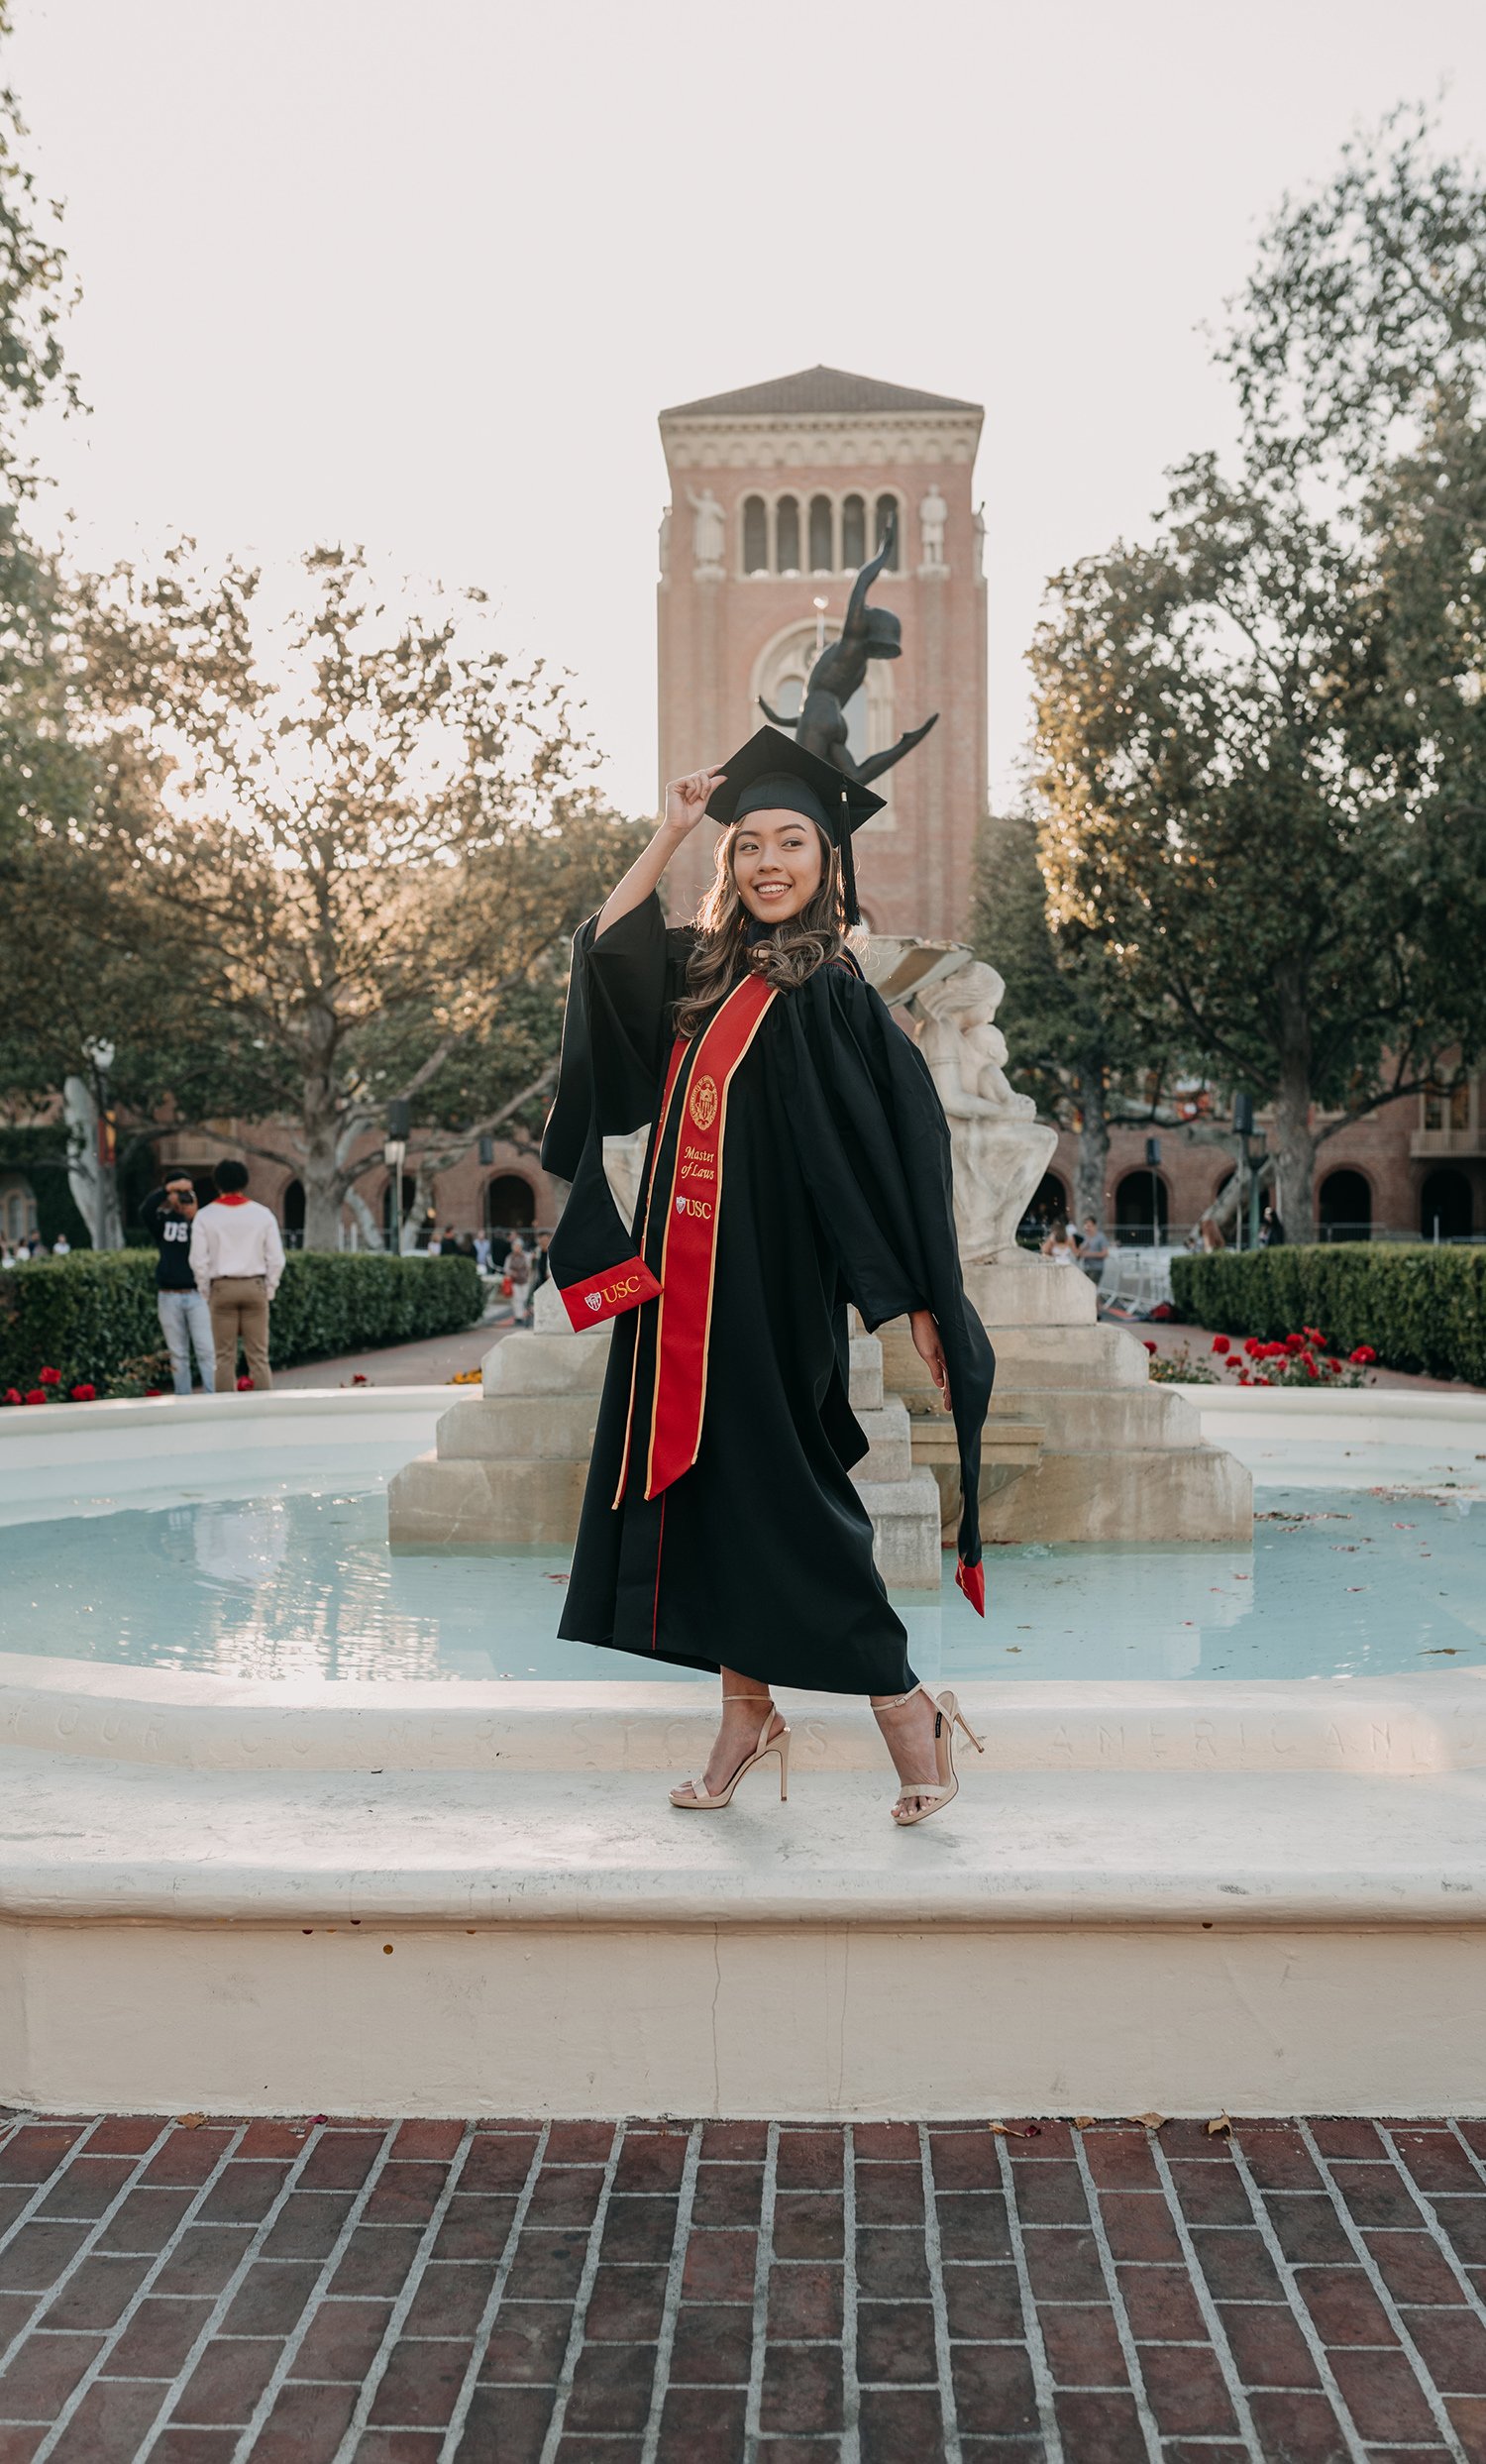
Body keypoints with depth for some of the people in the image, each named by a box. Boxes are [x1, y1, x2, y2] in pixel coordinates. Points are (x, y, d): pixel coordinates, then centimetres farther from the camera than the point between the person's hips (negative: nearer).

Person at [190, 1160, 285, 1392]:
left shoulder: (205, 1216, -1)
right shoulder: (262, 1214, 2)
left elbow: (199, 1260, -3)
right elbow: (276, 1258, 1)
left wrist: (206, 1293, 6)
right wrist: (269, 1291, 10)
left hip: (222, 1287, -1)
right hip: (255, 1286, 1)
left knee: (225, 1357, 3)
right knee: (258, 1355, 3)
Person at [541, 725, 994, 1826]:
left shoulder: (832, 993, -9)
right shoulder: (708, 968, 10)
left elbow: (904, 1137, -13)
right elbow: (604, 944, 20)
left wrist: (912, 1298, -16)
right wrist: (671, 831, 10)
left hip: (775, 1282, -7)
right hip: (688, 1281, 7)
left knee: (779, 1494, -3)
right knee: (709, 1487, 10)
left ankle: (906, 1709, 11)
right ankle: (747, 1712, 22)